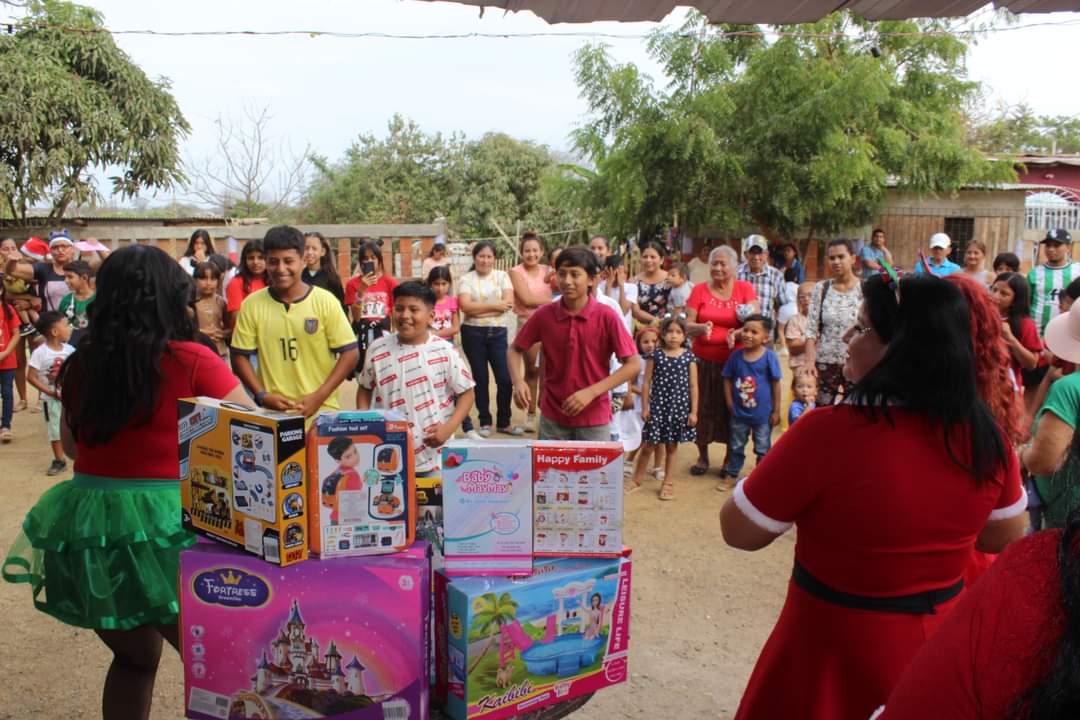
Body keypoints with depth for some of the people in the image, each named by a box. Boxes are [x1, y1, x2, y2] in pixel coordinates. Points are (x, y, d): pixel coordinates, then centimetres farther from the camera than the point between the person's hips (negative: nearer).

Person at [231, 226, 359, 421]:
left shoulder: (325, 301, -4)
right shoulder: (252, 305, 1)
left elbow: (349, 353, -3)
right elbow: (240, 356, 6)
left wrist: (319, 397, -12)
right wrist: (262, 395, -8)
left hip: (321, 413, -1)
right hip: (271, 413, 1)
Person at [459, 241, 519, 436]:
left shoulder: (502, 276, 6)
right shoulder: (466, 279, 1)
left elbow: (509, 303, -7)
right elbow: (466, 307, -13)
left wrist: (478, 308, -11)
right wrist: (494, 305, -13)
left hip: (498, 333, 1)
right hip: (473, 334, -1)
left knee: (505, 378, -3)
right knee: (481, 379, 7)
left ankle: (504, 422, 13)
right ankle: (485, 422, 19)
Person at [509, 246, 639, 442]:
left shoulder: (607, 317, -11)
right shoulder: (543, 315, -4)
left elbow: (633, 364, -10)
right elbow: (515, 350, 8)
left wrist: (591, 392, -19)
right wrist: (518, 381, -12)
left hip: (595, 421, -2)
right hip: (552, 419, 2)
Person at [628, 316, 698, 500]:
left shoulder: (689, 357, -1)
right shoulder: (655, 355, -2)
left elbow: (693, 386, 0)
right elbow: (646, 383, 1)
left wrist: (694, 411, -2)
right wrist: (645, 407, -2)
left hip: (680, 407, 1)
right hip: (657, 406, -1)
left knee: (672, 446, 11)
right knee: (649, 445, 5)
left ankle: (668, 482, 24)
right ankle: (636, 479, 21)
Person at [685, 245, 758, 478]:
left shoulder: (744, 288, 2)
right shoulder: (700, 290, 3)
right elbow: (688, 324, 0)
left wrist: (738, 333, -28)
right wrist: (701, 328, -23)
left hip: (734, 359, 0)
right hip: (704, 360, 1)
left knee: (731, 407, 5)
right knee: (703, 406, 4)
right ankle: (702, 456, 20)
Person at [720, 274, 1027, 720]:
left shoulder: (829, 431, -27)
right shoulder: (986, 437, -11)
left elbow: (738, 531, -16)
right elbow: (1006, 538, 8)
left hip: (837, 653, -4)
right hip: (942, 643, 5)